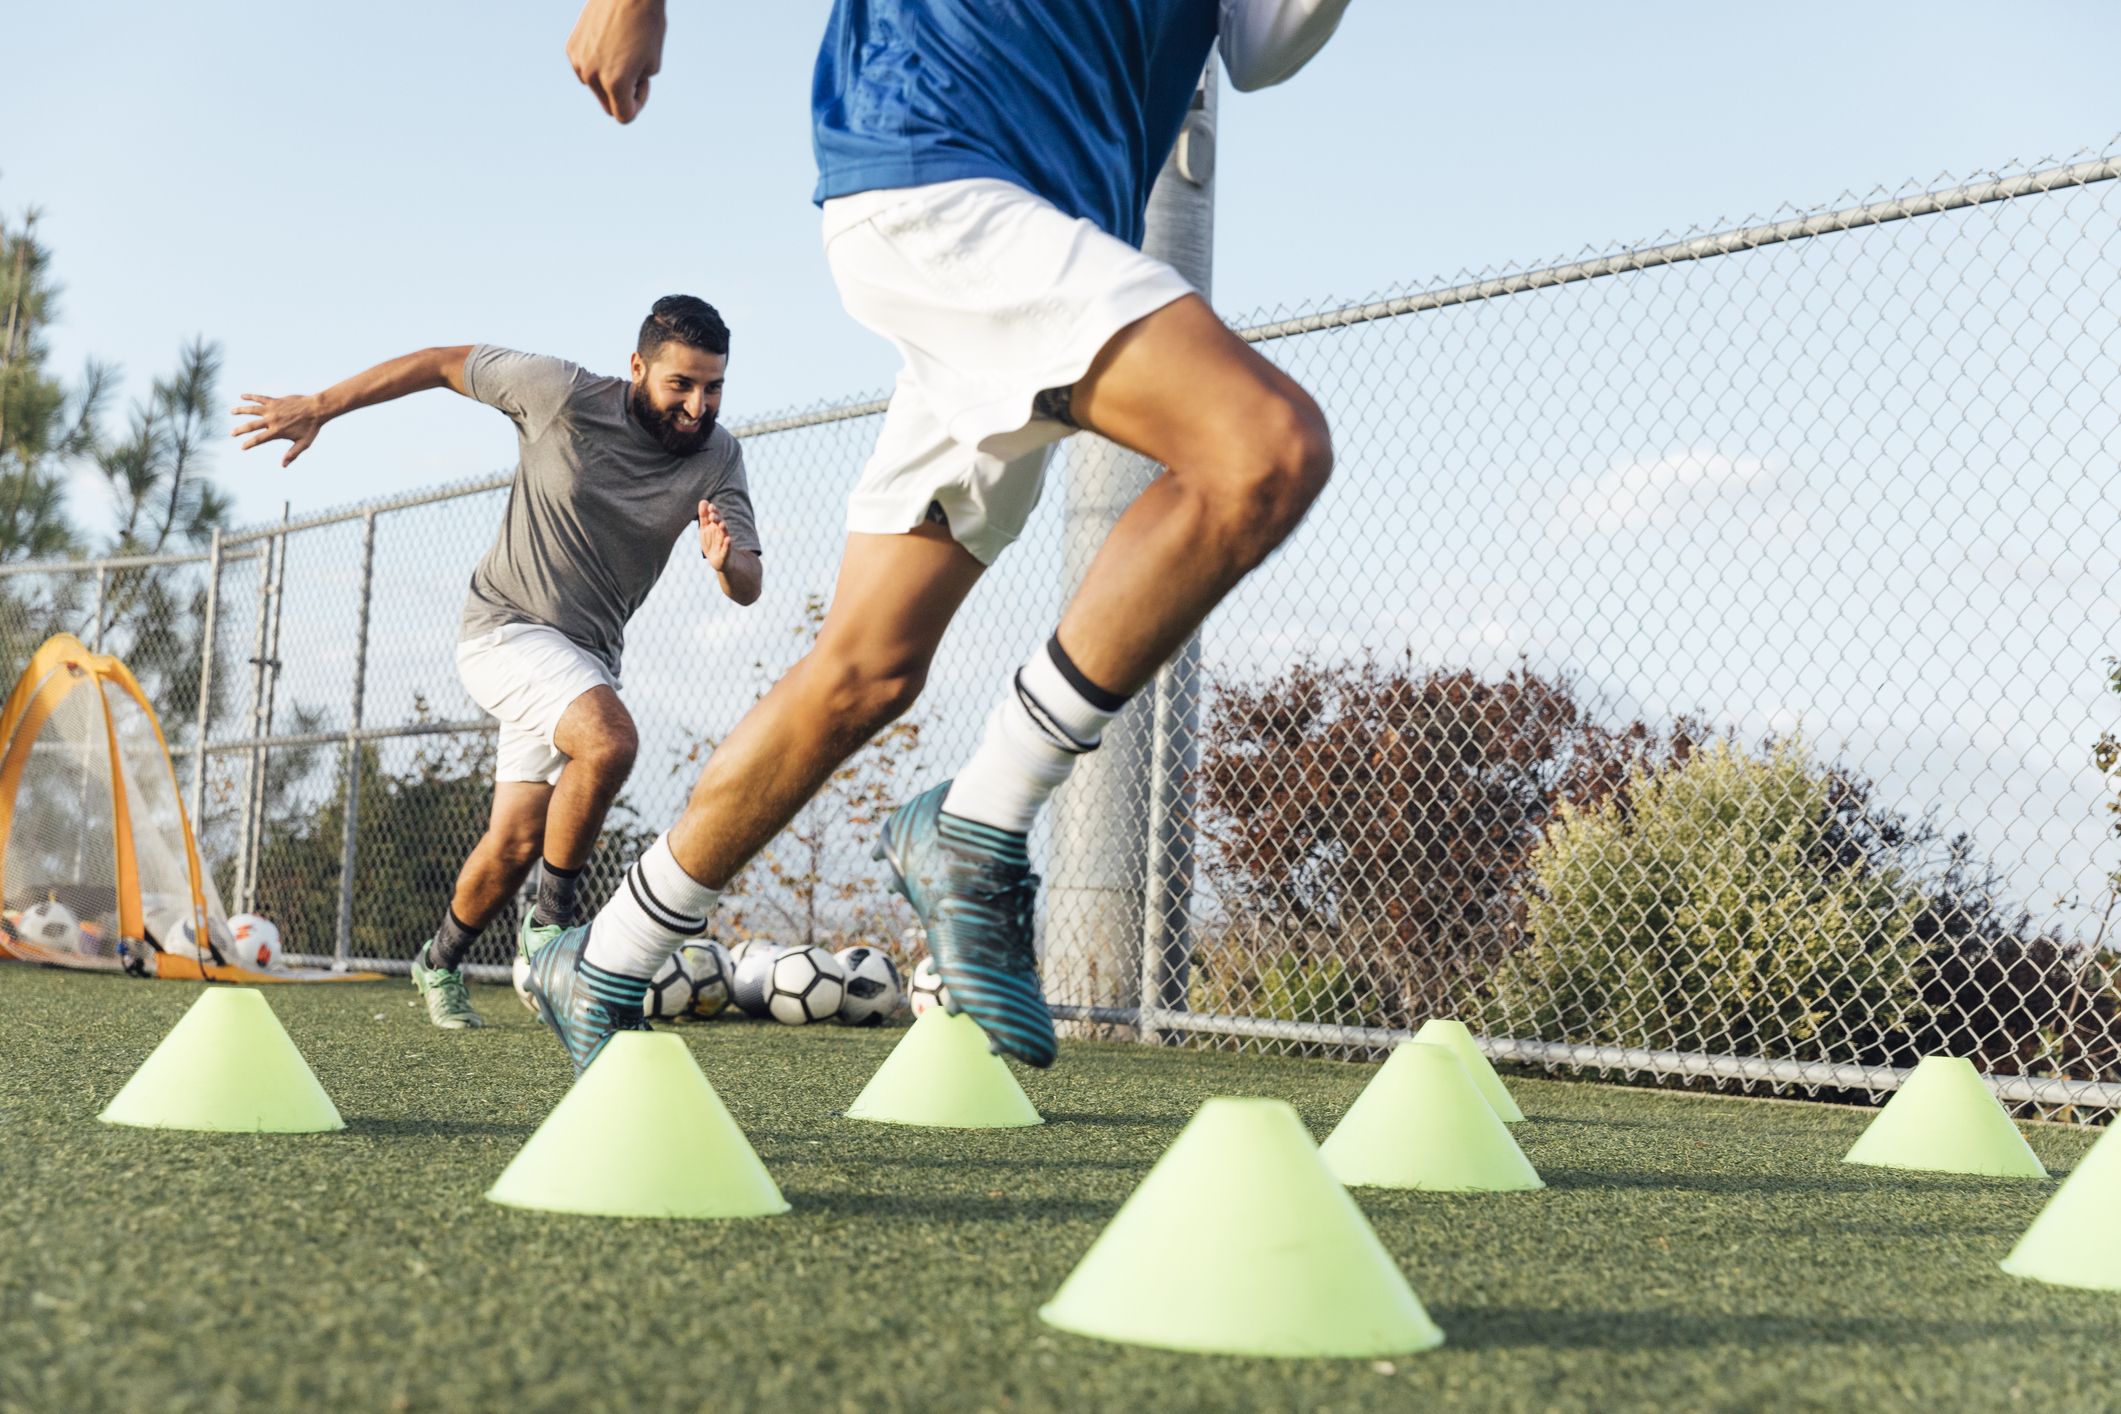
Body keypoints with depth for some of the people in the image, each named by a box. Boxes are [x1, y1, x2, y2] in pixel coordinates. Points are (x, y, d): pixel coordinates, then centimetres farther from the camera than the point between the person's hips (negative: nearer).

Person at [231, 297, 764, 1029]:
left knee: (516, 843, 4)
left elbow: (748, 587, -13)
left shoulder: (717, 458, -8)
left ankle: (442, 960, 32)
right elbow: (444, 364, -6)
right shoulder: (562, 393, -18)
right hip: (506, 628, -5)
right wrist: (317, 407, -4)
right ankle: (551, 921, -13)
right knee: (608, 740, -32)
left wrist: (728, 563, -38)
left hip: (587, 657, 5)